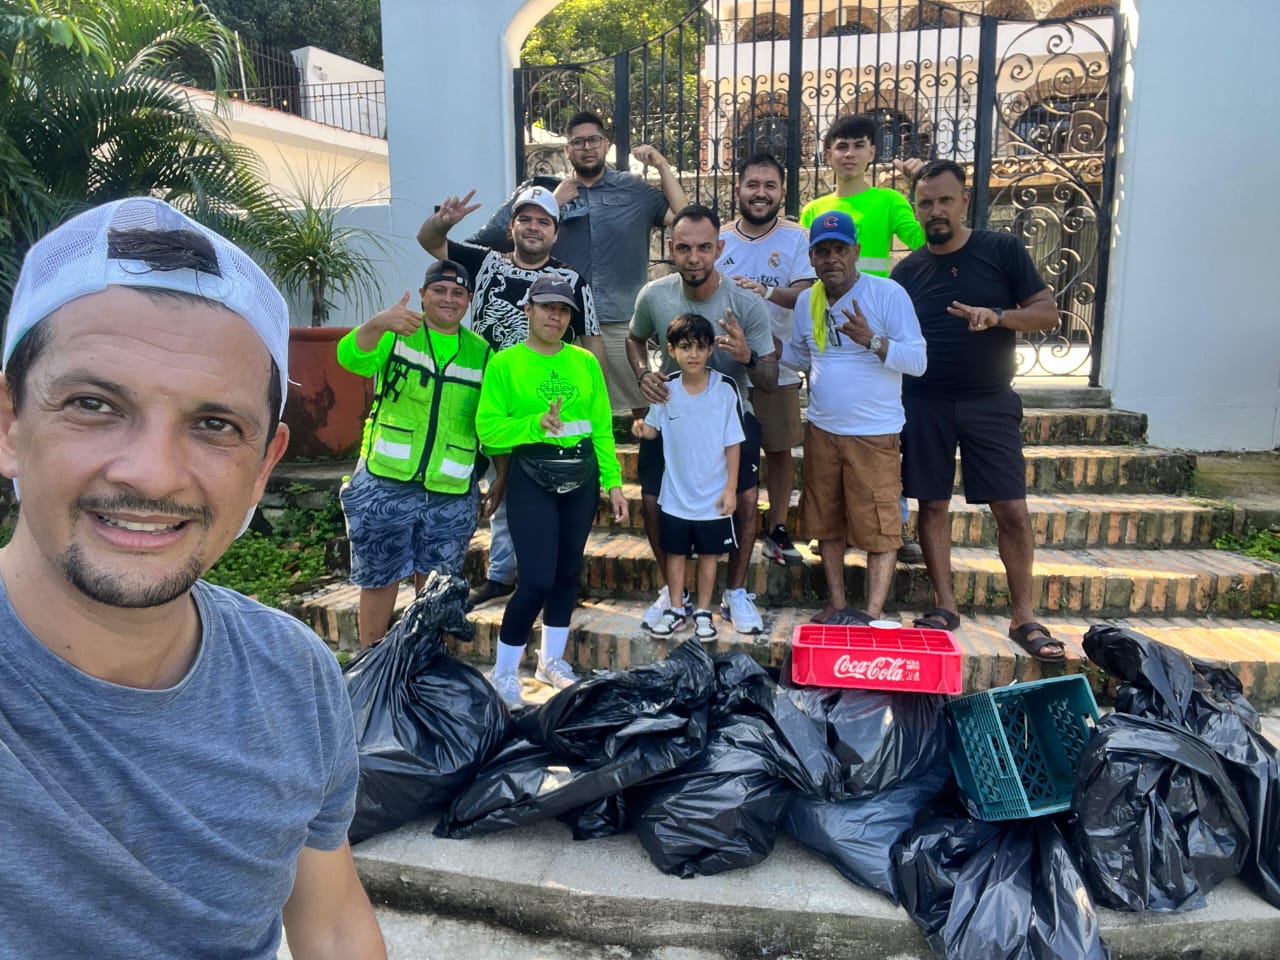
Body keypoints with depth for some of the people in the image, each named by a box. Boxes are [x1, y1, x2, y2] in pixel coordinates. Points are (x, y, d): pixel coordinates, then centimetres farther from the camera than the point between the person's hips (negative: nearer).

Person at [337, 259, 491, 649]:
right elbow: (351, 358, -19)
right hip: (385, 483, -1)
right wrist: (377, 324, -39)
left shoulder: (481, 353, 8)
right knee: (379, 579, 9)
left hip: (452, 492, 2)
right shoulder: (395, 333, 2)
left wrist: (501, 478, 4)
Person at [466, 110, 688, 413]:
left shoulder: (634, 189, 9)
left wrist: (662, 165, -3)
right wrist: (553, 202, -6)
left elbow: (681, 217, 1)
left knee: (645, 406, 7)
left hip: (624, 323, 0)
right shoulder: (550, 190, 10)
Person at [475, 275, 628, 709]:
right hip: (531, 478, -4)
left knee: (569, 571, 13)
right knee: (536, 579, -8)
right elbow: (487, 428, -10)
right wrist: (535, 424, -23)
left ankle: (552, 660, 32)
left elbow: (603, 426, 6)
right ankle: (503, 672, 11)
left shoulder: (585, 362, 5)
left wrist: (613, 481, 2)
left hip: (582, 476, 5)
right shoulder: (504, 363, -5)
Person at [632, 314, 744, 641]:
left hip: (713, 496, -2)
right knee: (675, 552, 14)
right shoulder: (665, 390, -6)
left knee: (709, 554, 12)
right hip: (676, 494, 2)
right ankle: (675, 610, 31)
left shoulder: (725, 391, -12)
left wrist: (730, 488, -7)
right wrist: (643, 429, -16)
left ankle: (703, 612, 29)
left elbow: (733, 443, -7)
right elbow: (655, 429, 8)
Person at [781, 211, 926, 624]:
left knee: (879, 527, -2)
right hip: (822, 431, 6)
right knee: (826, 523, 11)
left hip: (874, 434, -5)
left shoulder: (888, 293, -10)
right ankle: (836, 604, 24)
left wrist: (872, 341, -28)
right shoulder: (806, 301, 8)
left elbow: (917, 360, -13)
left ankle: (873, 613, 6)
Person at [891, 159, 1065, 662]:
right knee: (932, 504, 4)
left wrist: (997, 316, -17)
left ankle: (1023, 617, 9)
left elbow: (1048, 311, 0)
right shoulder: (907, 270, 8)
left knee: (1012, 510, -3)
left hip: (990, 402, -1)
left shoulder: (1003, 249, 2)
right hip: (924, 404, 2)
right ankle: (944, 605, 17)